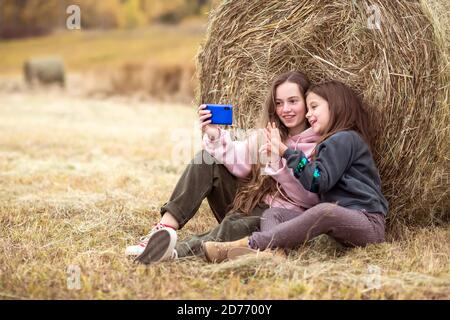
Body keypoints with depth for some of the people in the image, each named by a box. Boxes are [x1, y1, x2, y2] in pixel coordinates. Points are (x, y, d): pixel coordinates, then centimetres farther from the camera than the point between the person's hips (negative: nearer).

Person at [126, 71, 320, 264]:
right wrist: (215, 136, -23)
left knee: (234, 225, -38)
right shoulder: (267, 133, 13)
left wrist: (279, 164, -28)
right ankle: (165, 229, -26)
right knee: (207, 159, -12)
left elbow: (309, 198, -16)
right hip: (248, 205, 6)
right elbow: (239, 161, -6)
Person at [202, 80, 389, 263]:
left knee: (325, 211, -40)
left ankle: (250, 244, -40)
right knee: (273, 213, 0)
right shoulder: (335, 141, 25)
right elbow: (316, 186, 18)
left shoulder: (345, 139, -5)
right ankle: (274, 253, -34)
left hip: (368, 223, -9)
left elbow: (319, 182, -15)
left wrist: (286, 152, -11)